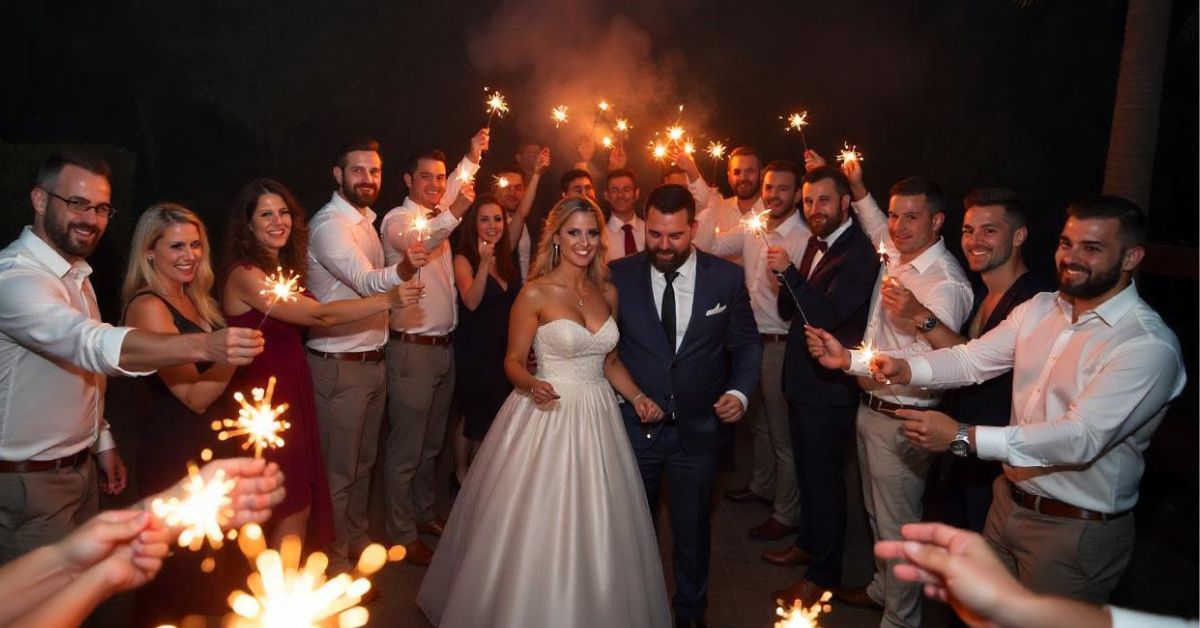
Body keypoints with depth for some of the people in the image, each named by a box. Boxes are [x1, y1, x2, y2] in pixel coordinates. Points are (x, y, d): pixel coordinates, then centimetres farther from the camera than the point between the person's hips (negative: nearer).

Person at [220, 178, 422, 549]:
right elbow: (321, 315, -21)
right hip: (265, 402, -8)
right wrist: (388, 300, -20)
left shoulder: (284, 267, 10)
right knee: (294, 508, 0)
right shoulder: (245, 274, -17)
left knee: (301, 505, 14)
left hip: (291, 395, 8)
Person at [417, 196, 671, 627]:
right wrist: (533, 386, -26)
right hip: (547, 418, -5)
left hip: (597, 418, 5)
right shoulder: (536, 293, -10)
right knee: (539, 532, 3)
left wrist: (637, 396, 1)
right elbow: (513, 361, -6)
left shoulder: (608, 293, 6)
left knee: (597, 535, 13)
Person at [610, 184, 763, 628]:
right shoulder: (620, 275, -8)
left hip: (698, 428, 0)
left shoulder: (727, 277, -8)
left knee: (693, 528, 19)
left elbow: (746, 343, 1)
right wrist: (618, 397, -11)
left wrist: (740, 392, -14)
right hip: (634, 424, 0)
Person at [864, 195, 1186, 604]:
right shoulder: (1039, 309, 1)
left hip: (1075, 530, -6)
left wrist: (965, 438, -36)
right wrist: (905, 368, -20)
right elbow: (972, 359, 0)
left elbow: (1082, 437, -29)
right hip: (1008, 499, 6)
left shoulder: (1150, 346, -21)